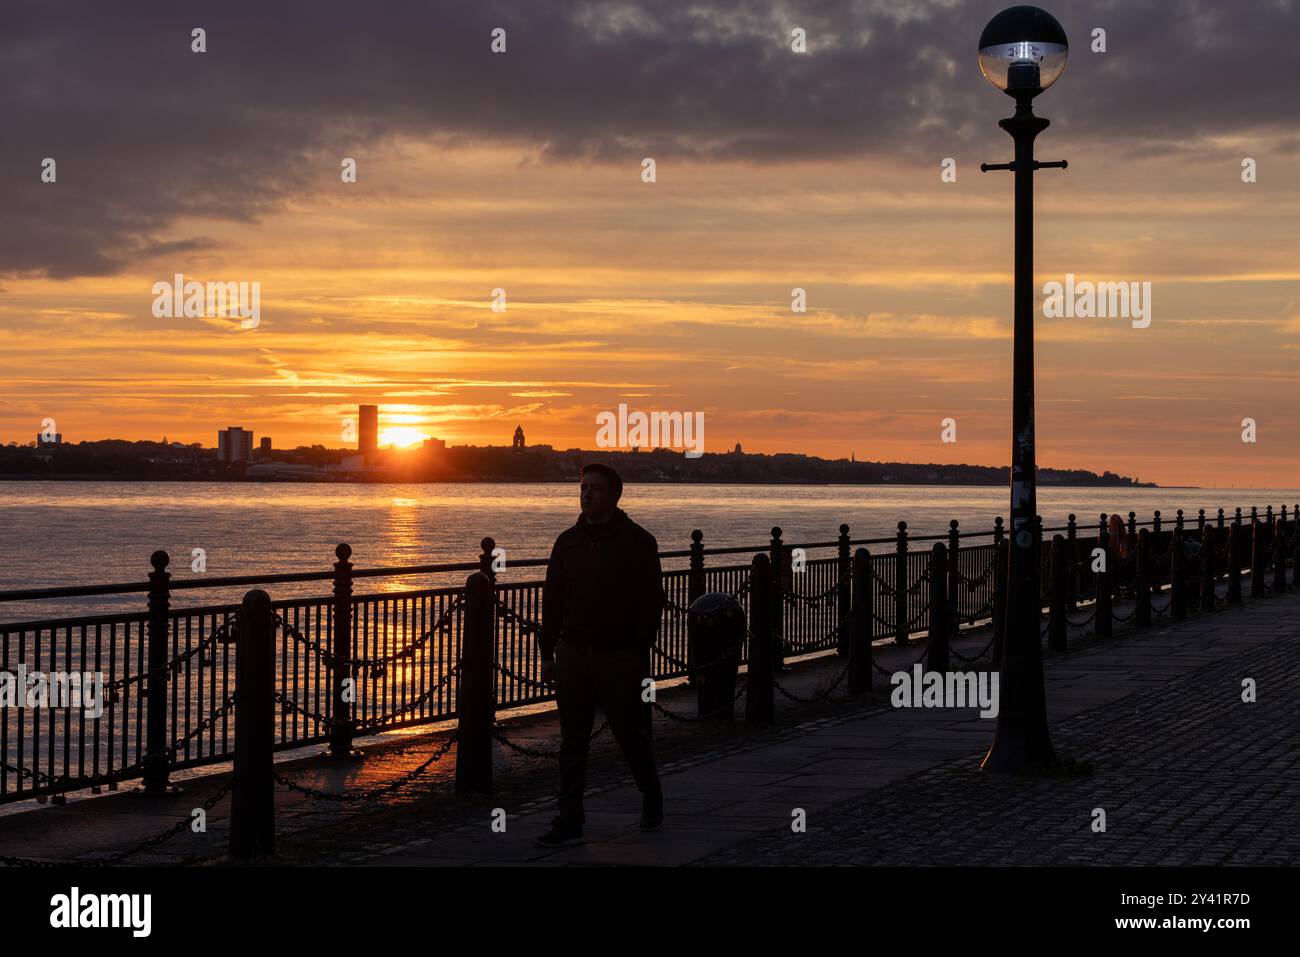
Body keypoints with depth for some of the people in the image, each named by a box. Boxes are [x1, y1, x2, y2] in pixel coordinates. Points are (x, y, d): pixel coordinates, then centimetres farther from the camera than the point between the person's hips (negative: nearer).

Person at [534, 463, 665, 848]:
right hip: (573, 655, 4)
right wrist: (547, 652, 7)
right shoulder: (568, 541, 9)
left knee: (631, 736, 8)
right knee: (572, 744, 3)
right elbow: (553, 599, 12)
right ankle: (570, 822, 5)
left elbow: (651, 602, -8)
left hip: (619, 657, -4)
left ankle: (652, 800, 32)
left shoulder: (637, 541, -6)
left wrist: (640, 654, -14)